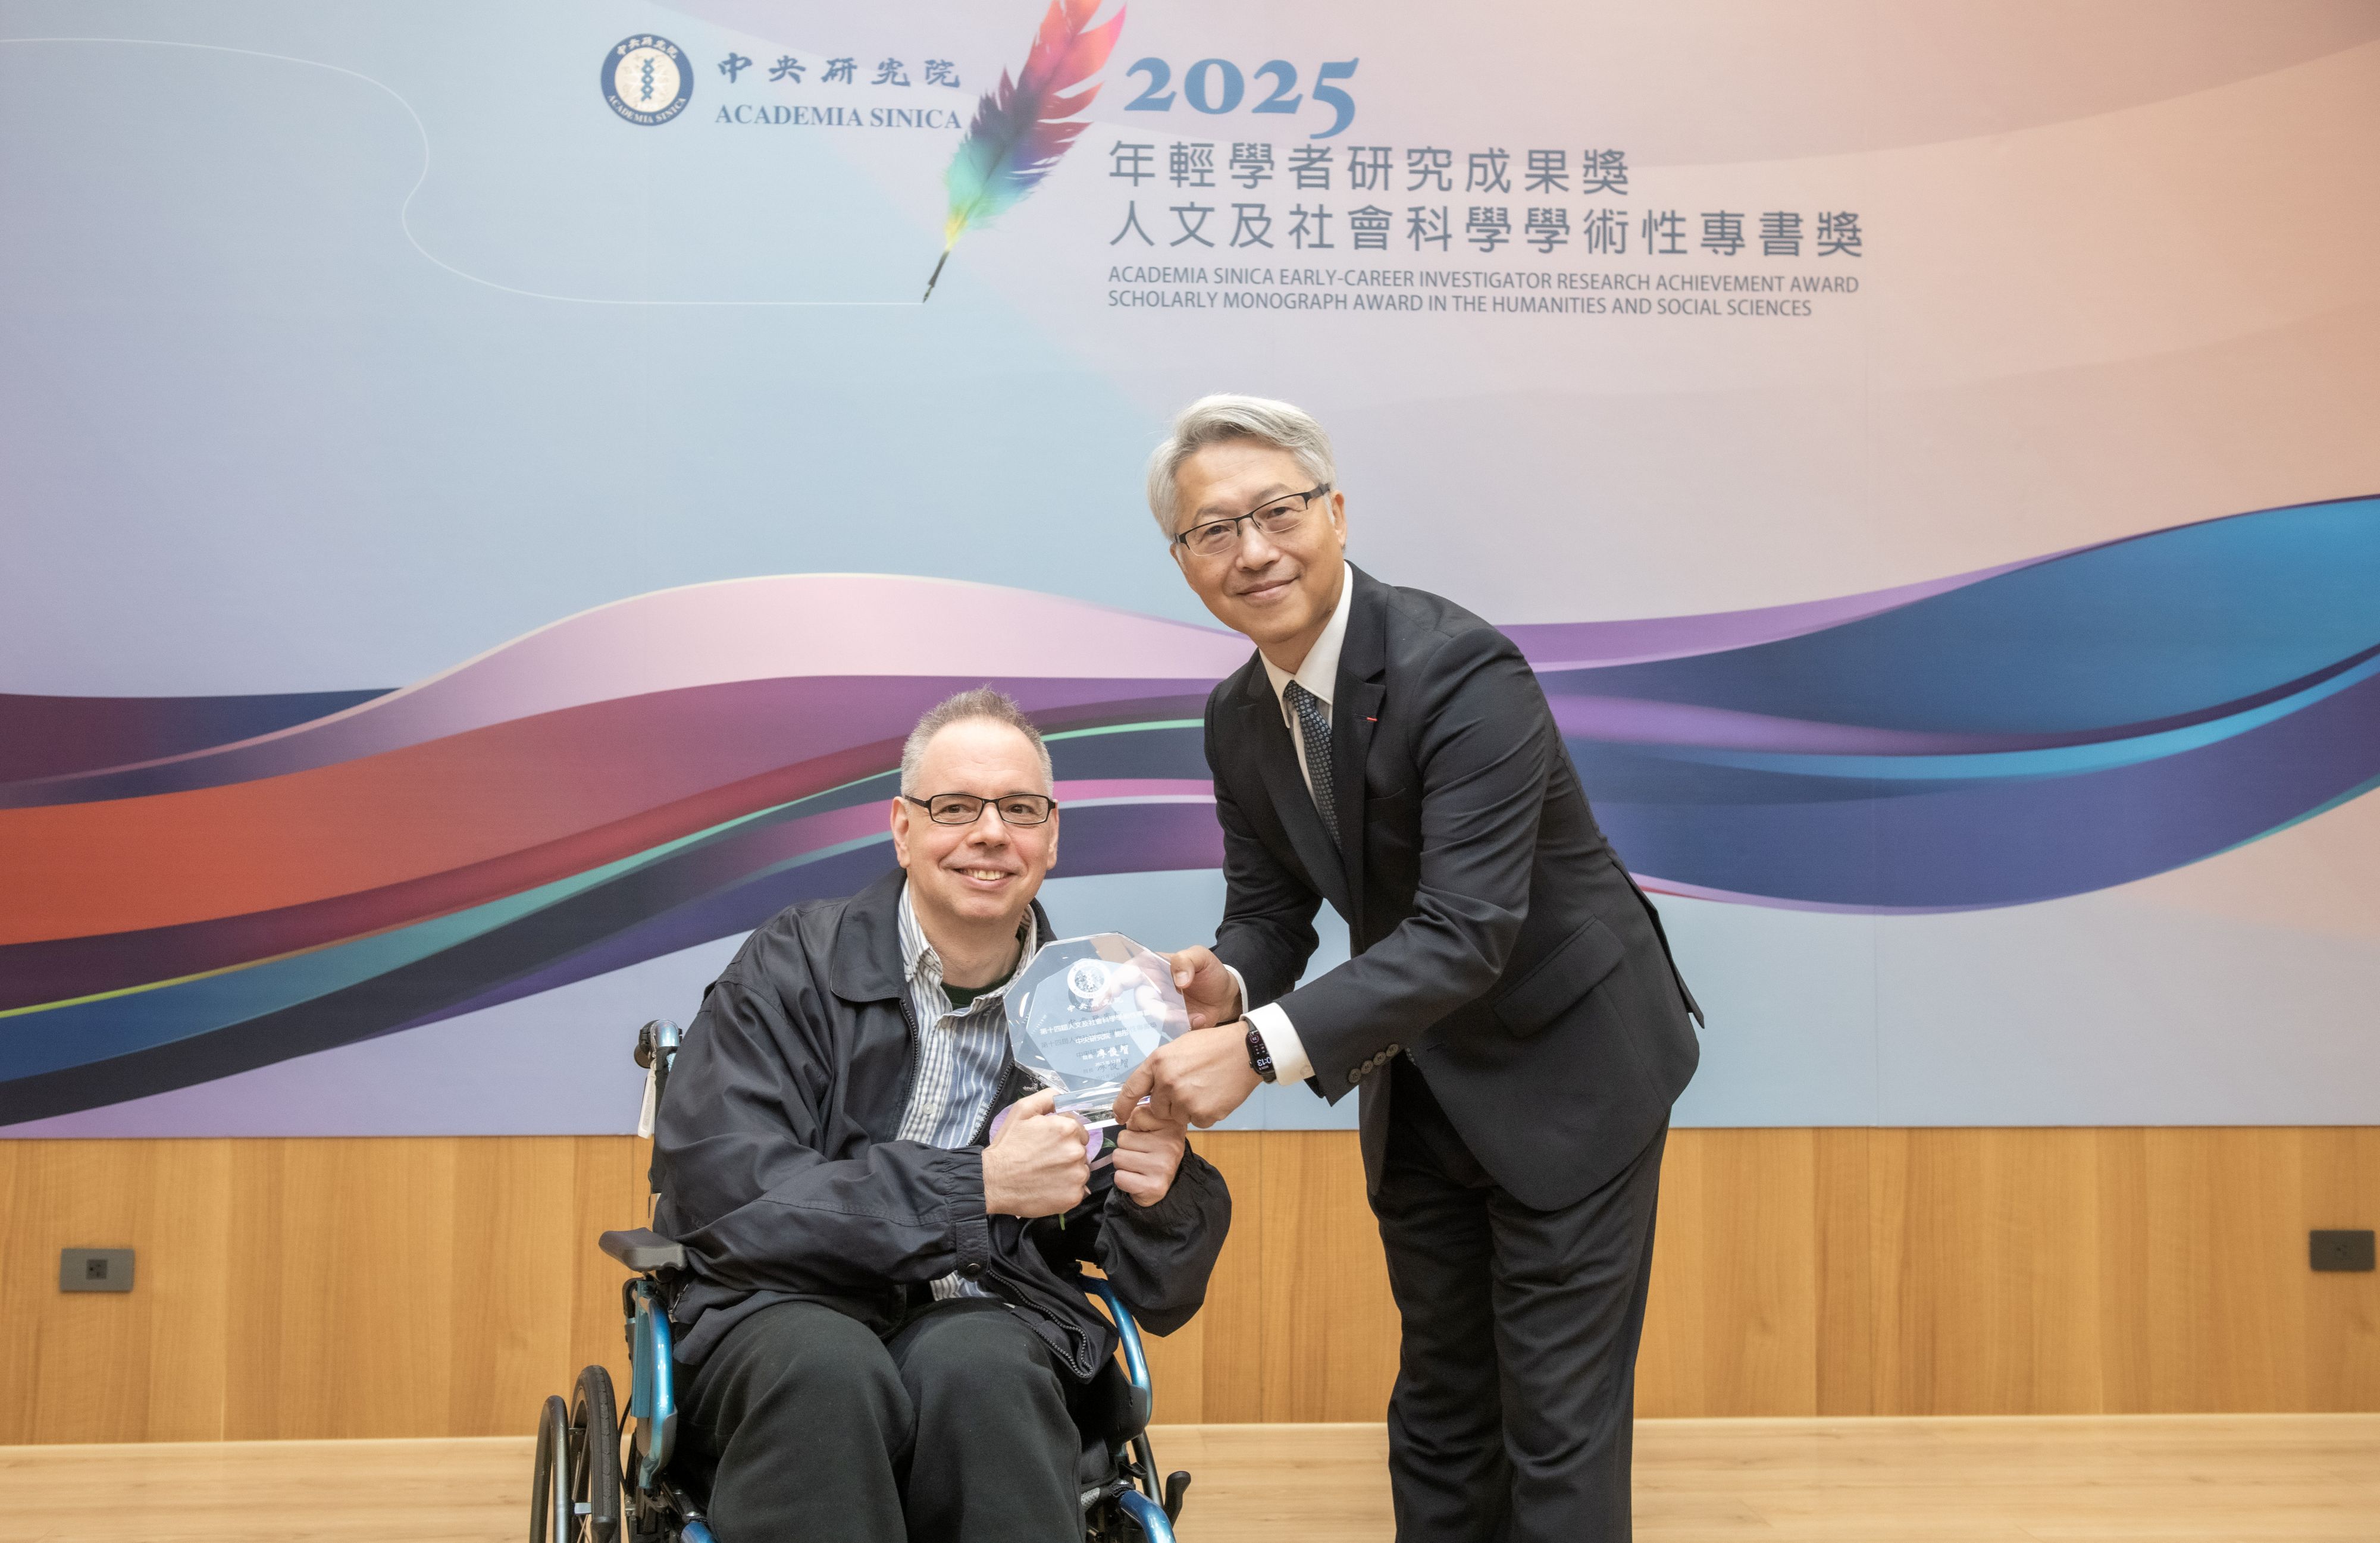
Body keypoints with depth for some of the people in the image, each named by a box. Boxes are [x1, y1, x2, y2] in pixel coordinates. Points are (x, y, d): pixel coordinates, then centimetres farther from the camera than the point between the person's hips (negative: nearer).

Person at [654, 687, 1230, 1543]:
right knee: (828, 1372, -36)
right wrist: (980, 1184, -18)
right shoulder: (793, 967, 1)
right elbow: (723, 1195, -15)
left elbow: (1163, 1297, 12)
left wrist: (1161, 1193, -13)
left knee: (975, 1367, -34)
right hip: (786, 1308, -1)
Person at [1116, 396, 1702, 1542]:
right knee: (1439, 1402, 18)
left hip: (1565, 1068, -7)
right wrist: (1228, 984, -22)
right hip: (1422, 1088, 7)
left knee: (1558, 1414, -1)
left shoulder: (1463, 671, -27)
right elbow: (1269, 902, 3)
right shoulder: (1239, 719, -2)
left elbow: (1469, 927, -34)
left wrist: (1262, 1046, -42)